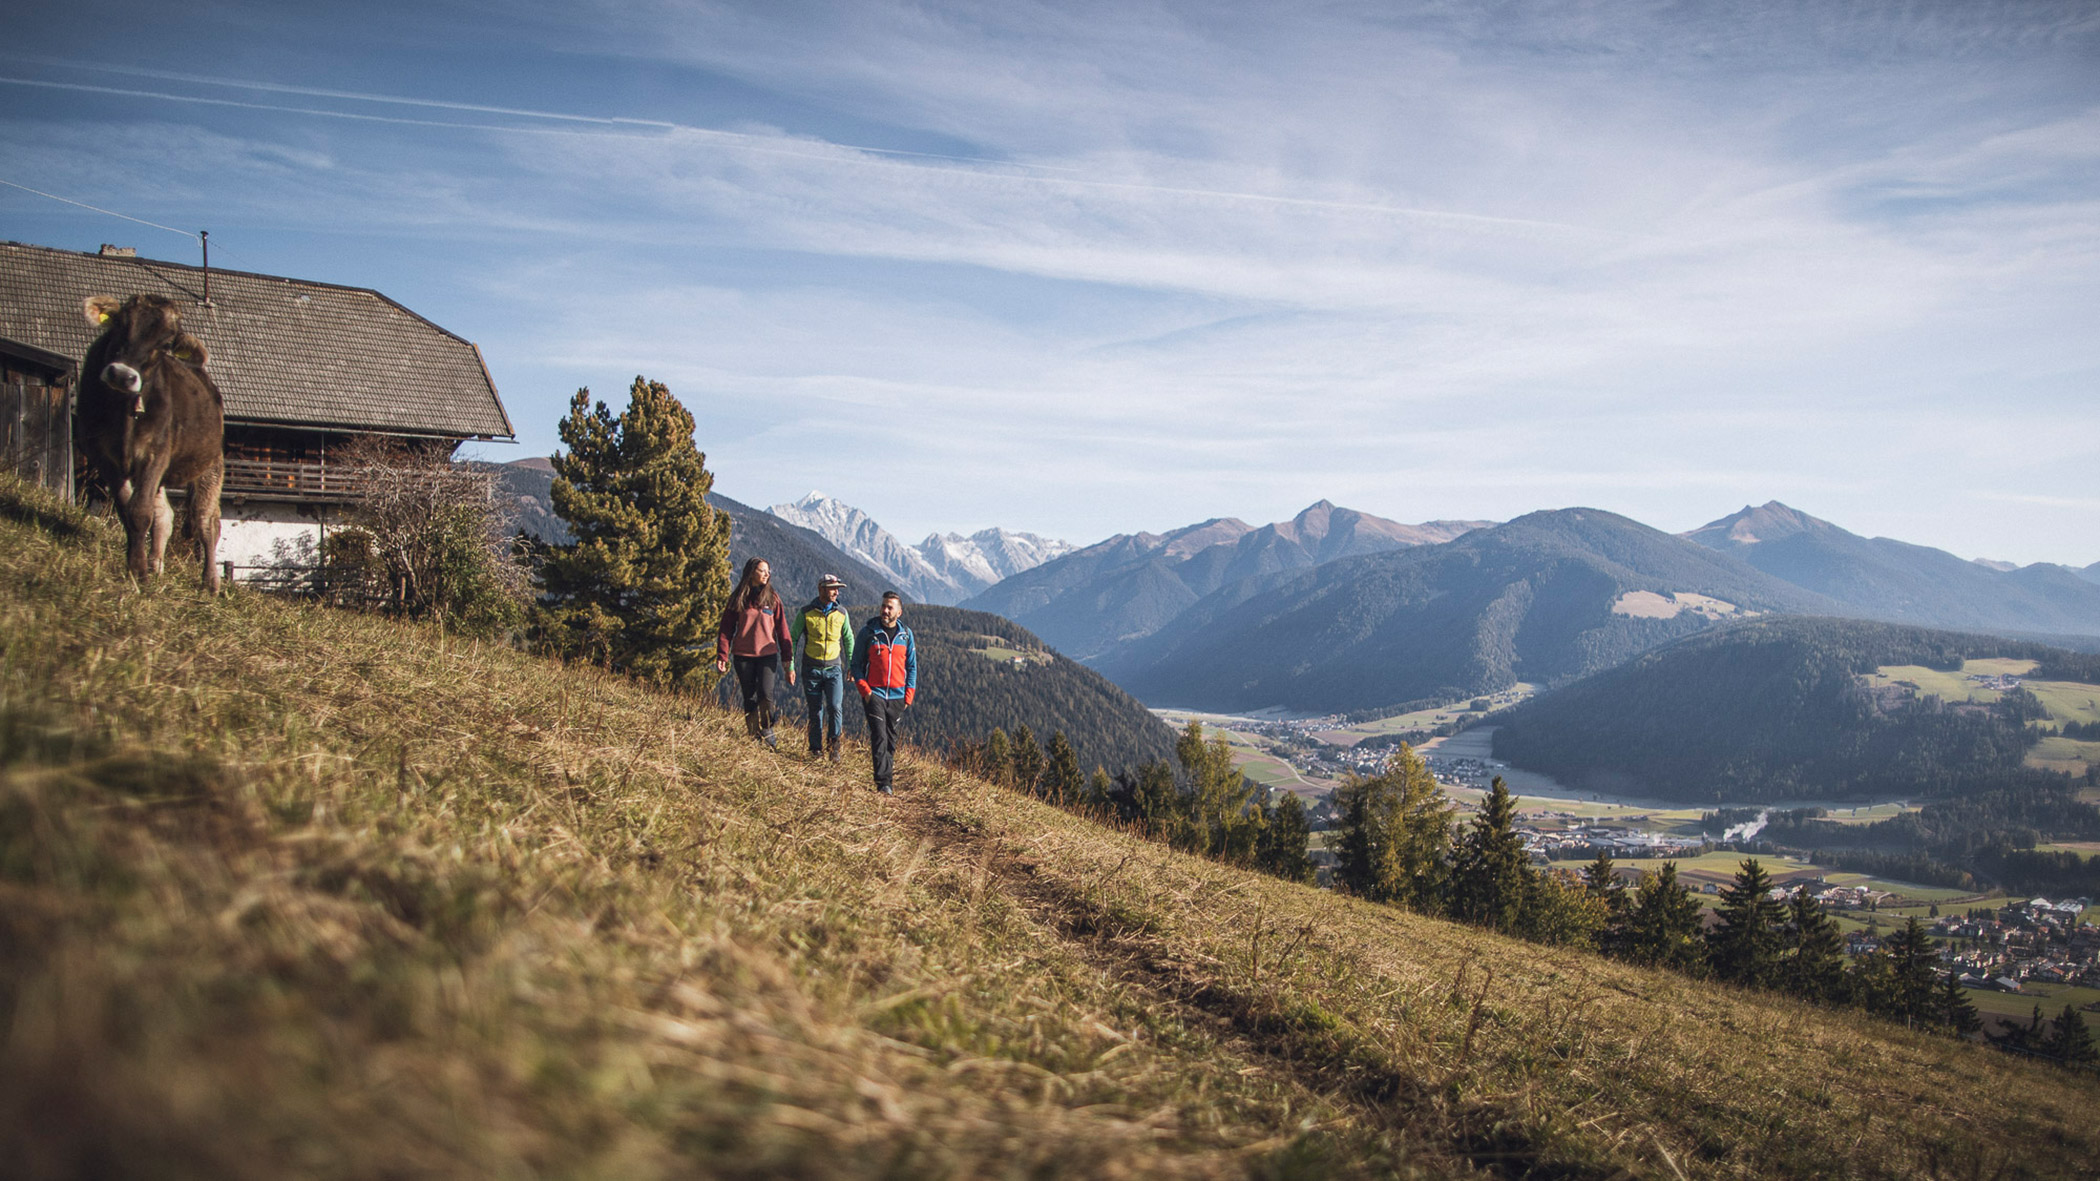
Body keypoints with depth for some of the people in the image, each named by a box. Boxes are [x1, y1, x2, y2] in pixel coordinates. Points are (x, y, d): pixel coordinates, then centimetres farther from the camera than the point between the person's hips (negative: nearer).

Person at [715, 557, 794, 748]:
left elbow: (782, 630, 5)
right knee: (749, 698, 5)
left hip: (768, 655, -1)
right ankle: (754, 738, 16)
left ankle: (767, 731, 6)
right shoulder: (738, 598, 4)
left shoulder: (772, 598, 4)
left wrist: (788, 661, 1)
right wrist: (722, 656, -5)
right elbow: (726, 628, 5)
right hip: (743, 656, 1)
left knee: (766, 695, -15)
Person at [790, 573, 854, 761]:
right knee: (815, 711, 4)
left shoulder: (841, 613, 3)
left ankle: (833, 744, 1)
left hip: (834, 669, 1)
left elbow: (848, 640, 16)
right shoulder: (805, 613, -4)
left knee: (835, 707, -14)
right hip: (811, 669, -1)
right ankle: (816, 749, 16)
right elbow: (792, 639, 4)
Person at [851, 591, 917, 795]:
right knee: (879, 736, -12)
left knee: (891, 736, 10)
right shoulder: (868, 632, -1)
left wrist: (909, 695, 4)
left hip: (897, 695, 3)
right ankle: (883, 782, -13)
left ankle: (888, 767, 26)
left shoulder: (906, 634, 6)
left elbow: (911, 666, 11)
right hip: (874, 693, -3)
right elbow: (857, 663, 2)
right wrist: (864, 690, -8)